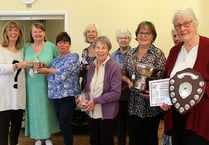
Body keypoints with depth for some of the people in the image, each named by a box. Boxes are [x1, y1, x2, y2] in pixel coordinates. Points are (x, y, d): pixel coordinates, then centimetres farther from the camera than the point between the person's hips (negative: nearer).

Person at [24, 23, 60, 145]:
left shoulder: (51, 47, -1)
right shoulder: (26, 47, 3)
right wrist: (27, 67, -6)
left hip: (46, 85, -1)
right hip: (31, 86, 1)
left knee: (47, 111, 8)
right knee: (34, 111, 7)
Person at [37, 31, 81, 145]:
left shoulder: (73, 57, -5)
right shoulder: (56, 59, 18)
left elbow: (62, 72, -17)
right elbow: (51, 77, 19)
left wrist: (47, 70, -5)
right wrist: (44, 70, 0)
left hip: (68, 96, -7)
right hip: (56, 96, 7)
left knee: (64, 124, -9)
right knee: (62, 124, 10)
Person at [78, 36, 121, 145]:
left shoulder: (114, 67, -15)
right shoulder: (92, 65, 6)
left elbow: (116, 93, -19)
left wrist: (96, 101, -20)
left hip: (106, 113, -6)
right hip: (92, 112, 6)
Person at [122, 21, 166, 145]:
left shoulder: (158, 54, -6)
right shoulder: (131, 54, 9)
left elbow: (162, 78, -9)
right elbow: (123, 74, 16)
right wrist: (129, 81, -5)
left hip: (151, 104, -4)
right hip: (134, 104, 4)